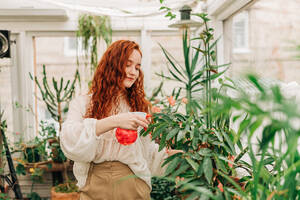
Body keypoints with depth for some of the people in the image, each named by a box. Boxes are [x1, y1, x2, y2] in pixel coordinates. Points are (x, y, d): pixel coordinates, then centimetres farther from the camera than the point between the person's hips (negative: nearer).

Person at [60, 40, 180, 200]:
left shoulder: (139, 105, 12)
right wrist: (113, 122, -27)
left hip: (134, 186, 3)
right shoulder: (84, 103, 1)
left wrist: (173, 153, -4)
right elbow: (69, 141, -18)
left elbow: (149, 151, 13)